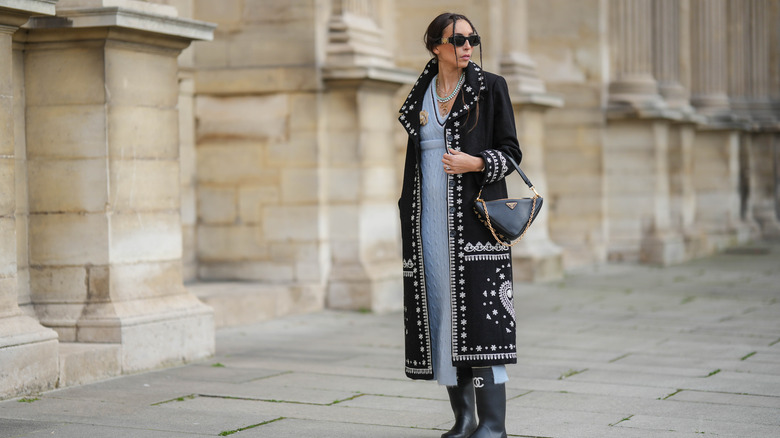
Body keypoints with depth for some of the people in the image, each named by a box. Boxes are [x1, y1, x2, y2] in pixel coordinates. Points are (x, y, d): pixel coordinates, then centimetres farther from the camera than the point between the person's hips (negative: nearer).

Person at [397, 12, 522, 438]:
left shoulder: (490, 88, 3)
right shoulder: (420, 95, 14)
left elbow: (511, 152, 2)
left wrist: (475, 163, -17)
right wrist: (407, 220, 15)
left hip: (475, 216, -4)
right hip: (430, 220, 4)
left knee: (480, 311, -11)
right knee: (441, 312, 3)